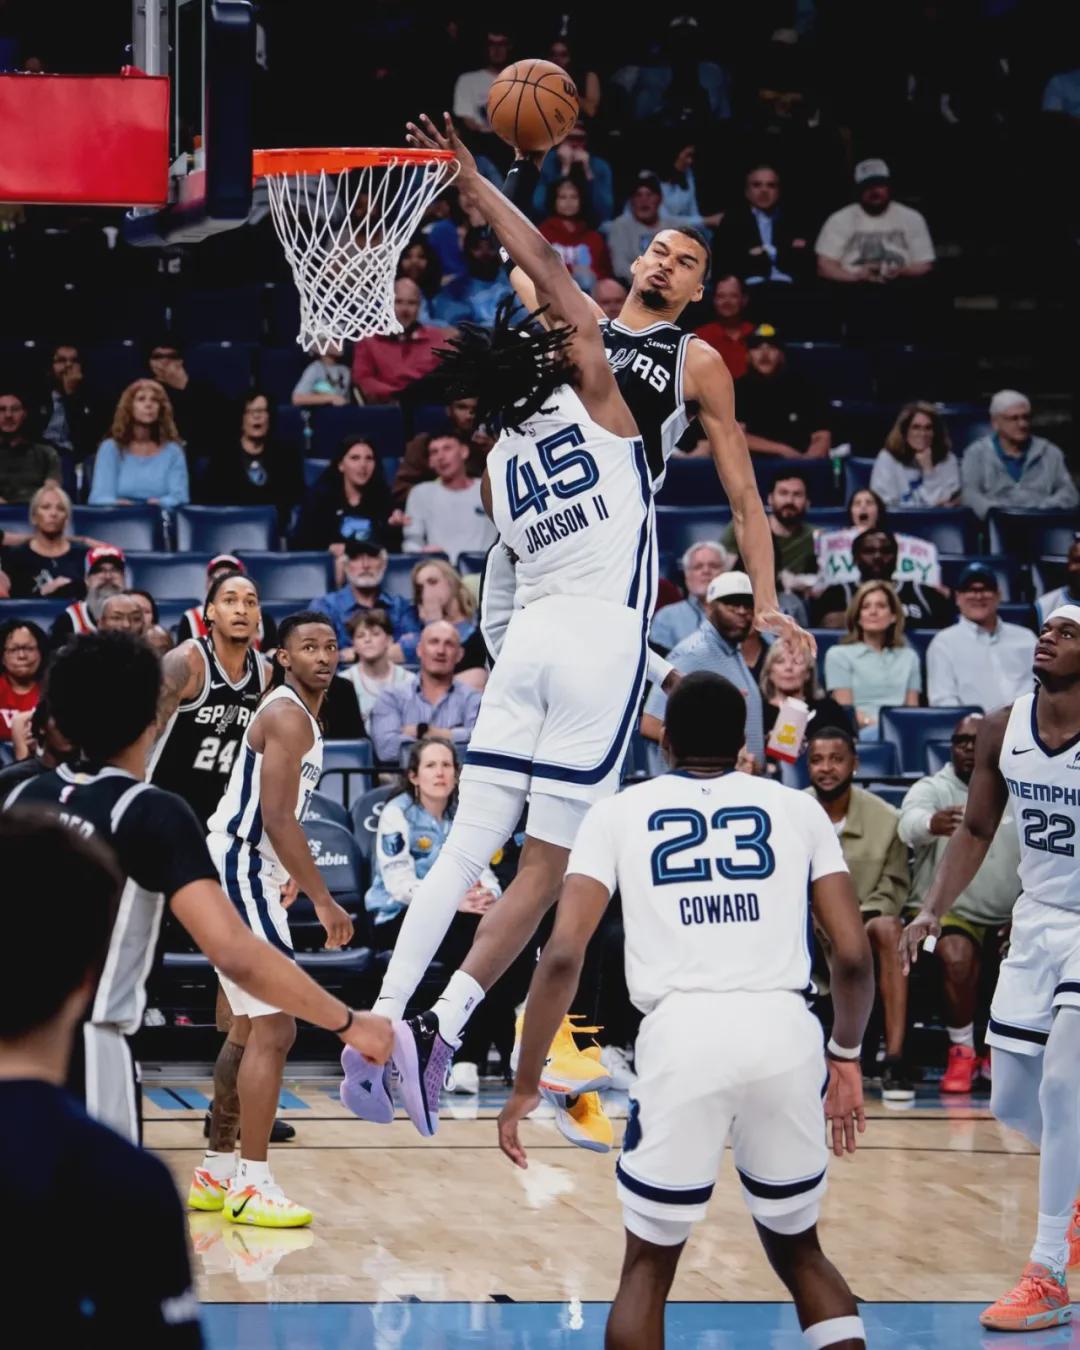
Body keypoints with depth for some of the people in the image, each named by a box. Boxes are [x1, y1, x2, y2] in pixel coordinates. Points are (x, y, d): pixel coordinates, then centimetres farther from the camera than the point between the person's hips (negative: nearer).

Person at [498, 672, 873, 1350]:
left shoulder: (619, 812, 13)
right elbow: (854, 957, 11)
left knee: (649, 1265, 15)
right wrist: (847, 1054, 27)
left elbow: (563, 955, 3)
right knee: (799, 1250, 23)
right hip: (787, 1035, 2)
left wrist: (527, 1084, 9)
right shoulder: (798, 808, 17)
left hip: (684, 1037, -1)